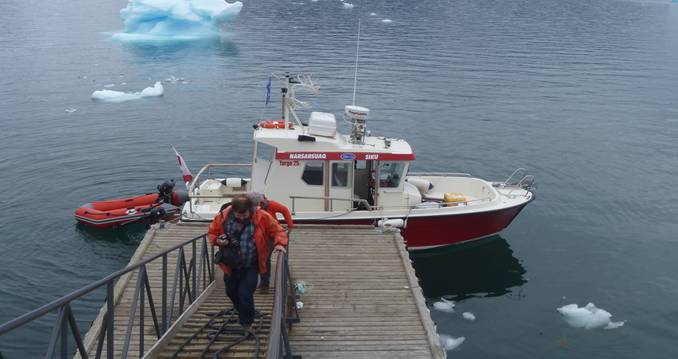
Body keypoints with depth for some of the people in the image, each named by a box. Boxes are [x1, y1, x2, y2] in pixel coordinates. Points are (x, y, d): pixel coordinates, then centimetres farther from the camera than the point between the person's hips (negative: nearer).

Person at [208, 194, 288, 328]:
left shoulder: (262, 217, -18)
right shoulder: (222, 217, -13)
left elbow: (278, 231, -9)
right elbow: (211, 233, 1)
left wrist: (280, 243, -28)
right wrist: (217, 241, -20)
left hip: (251, 266, -3)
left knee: (245, 294, -9)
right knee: (231, 292, 18)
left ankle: (246, 324, 17)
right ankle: (241, 312, 50)